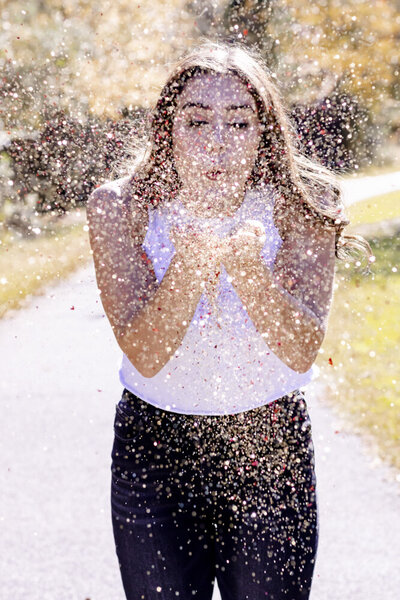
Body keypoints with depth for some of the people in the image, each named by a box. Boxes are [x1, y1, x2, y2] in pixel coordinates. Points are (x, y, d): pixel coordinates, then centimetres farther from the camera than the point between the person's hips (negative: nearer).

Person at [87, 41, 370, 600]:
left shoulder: (298, 207, -12)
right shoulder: (119, 207, -13)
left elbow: (302, 352, -20)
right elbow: (145, 356, -21)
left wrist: (247, 266, -38)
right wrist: (189, 264, -38)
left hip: (273, 450, 0)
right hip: (153, 450, 0)